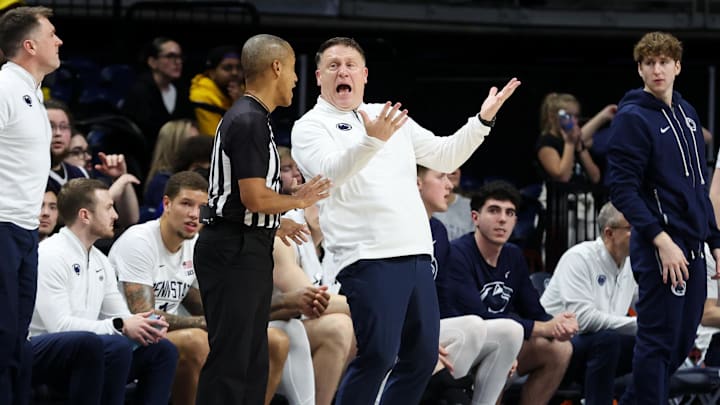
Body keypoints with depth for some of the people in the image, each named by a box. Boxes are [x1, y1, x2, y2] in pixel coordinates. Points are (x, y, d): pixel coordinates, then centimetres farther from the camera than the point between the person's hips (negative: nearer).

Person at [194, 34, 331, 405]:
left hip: (247, 251, 10)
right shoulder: (249, 121, -16)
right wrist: (298, 201, -6)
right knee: (230, 359, -10)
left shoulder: (250, 118, 16)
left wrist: (275, 225, 29)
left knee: (252, 361, 13)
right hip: (235, 252, -10)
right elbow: (254, 197, -21)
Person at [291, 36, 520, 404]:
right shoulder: (311, 126, 1)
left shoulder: (388, 118, 21)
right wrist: (372, 140, -36)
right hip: (369, 259, -7)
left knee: (422, 356, 6)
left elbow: (444, 157, 25)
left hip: (416, 253, 7)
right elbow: (331, 172, -19)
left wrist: (483, 120, 13)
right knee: (377, 356, -16)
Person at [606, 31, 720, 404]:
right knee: (659, 341, -6)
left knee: (682, 343, 11)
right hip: (660, 248, -8)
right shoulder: (633, 118, -9)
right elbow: (621, 188, -16)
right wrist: (661, 240, -22)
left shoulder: (688, 114, 15)